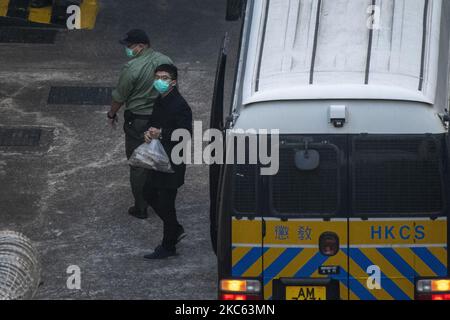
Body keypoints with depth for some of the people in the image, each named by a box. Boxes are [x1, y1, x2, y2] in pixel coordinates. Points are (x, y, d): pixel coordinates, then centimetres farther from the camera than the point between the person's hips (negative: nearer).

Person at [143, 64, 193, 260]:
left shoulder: (180, 106, -21)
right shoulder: (160, 101, 7)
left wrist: (161, 134, -30)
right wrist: (150, 133, -5)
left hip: (172, 162, -10)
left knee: (165, 203, 0)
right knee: (149, 193, 20)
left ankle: (168, 247, 15)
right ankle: (176, 230, 35)